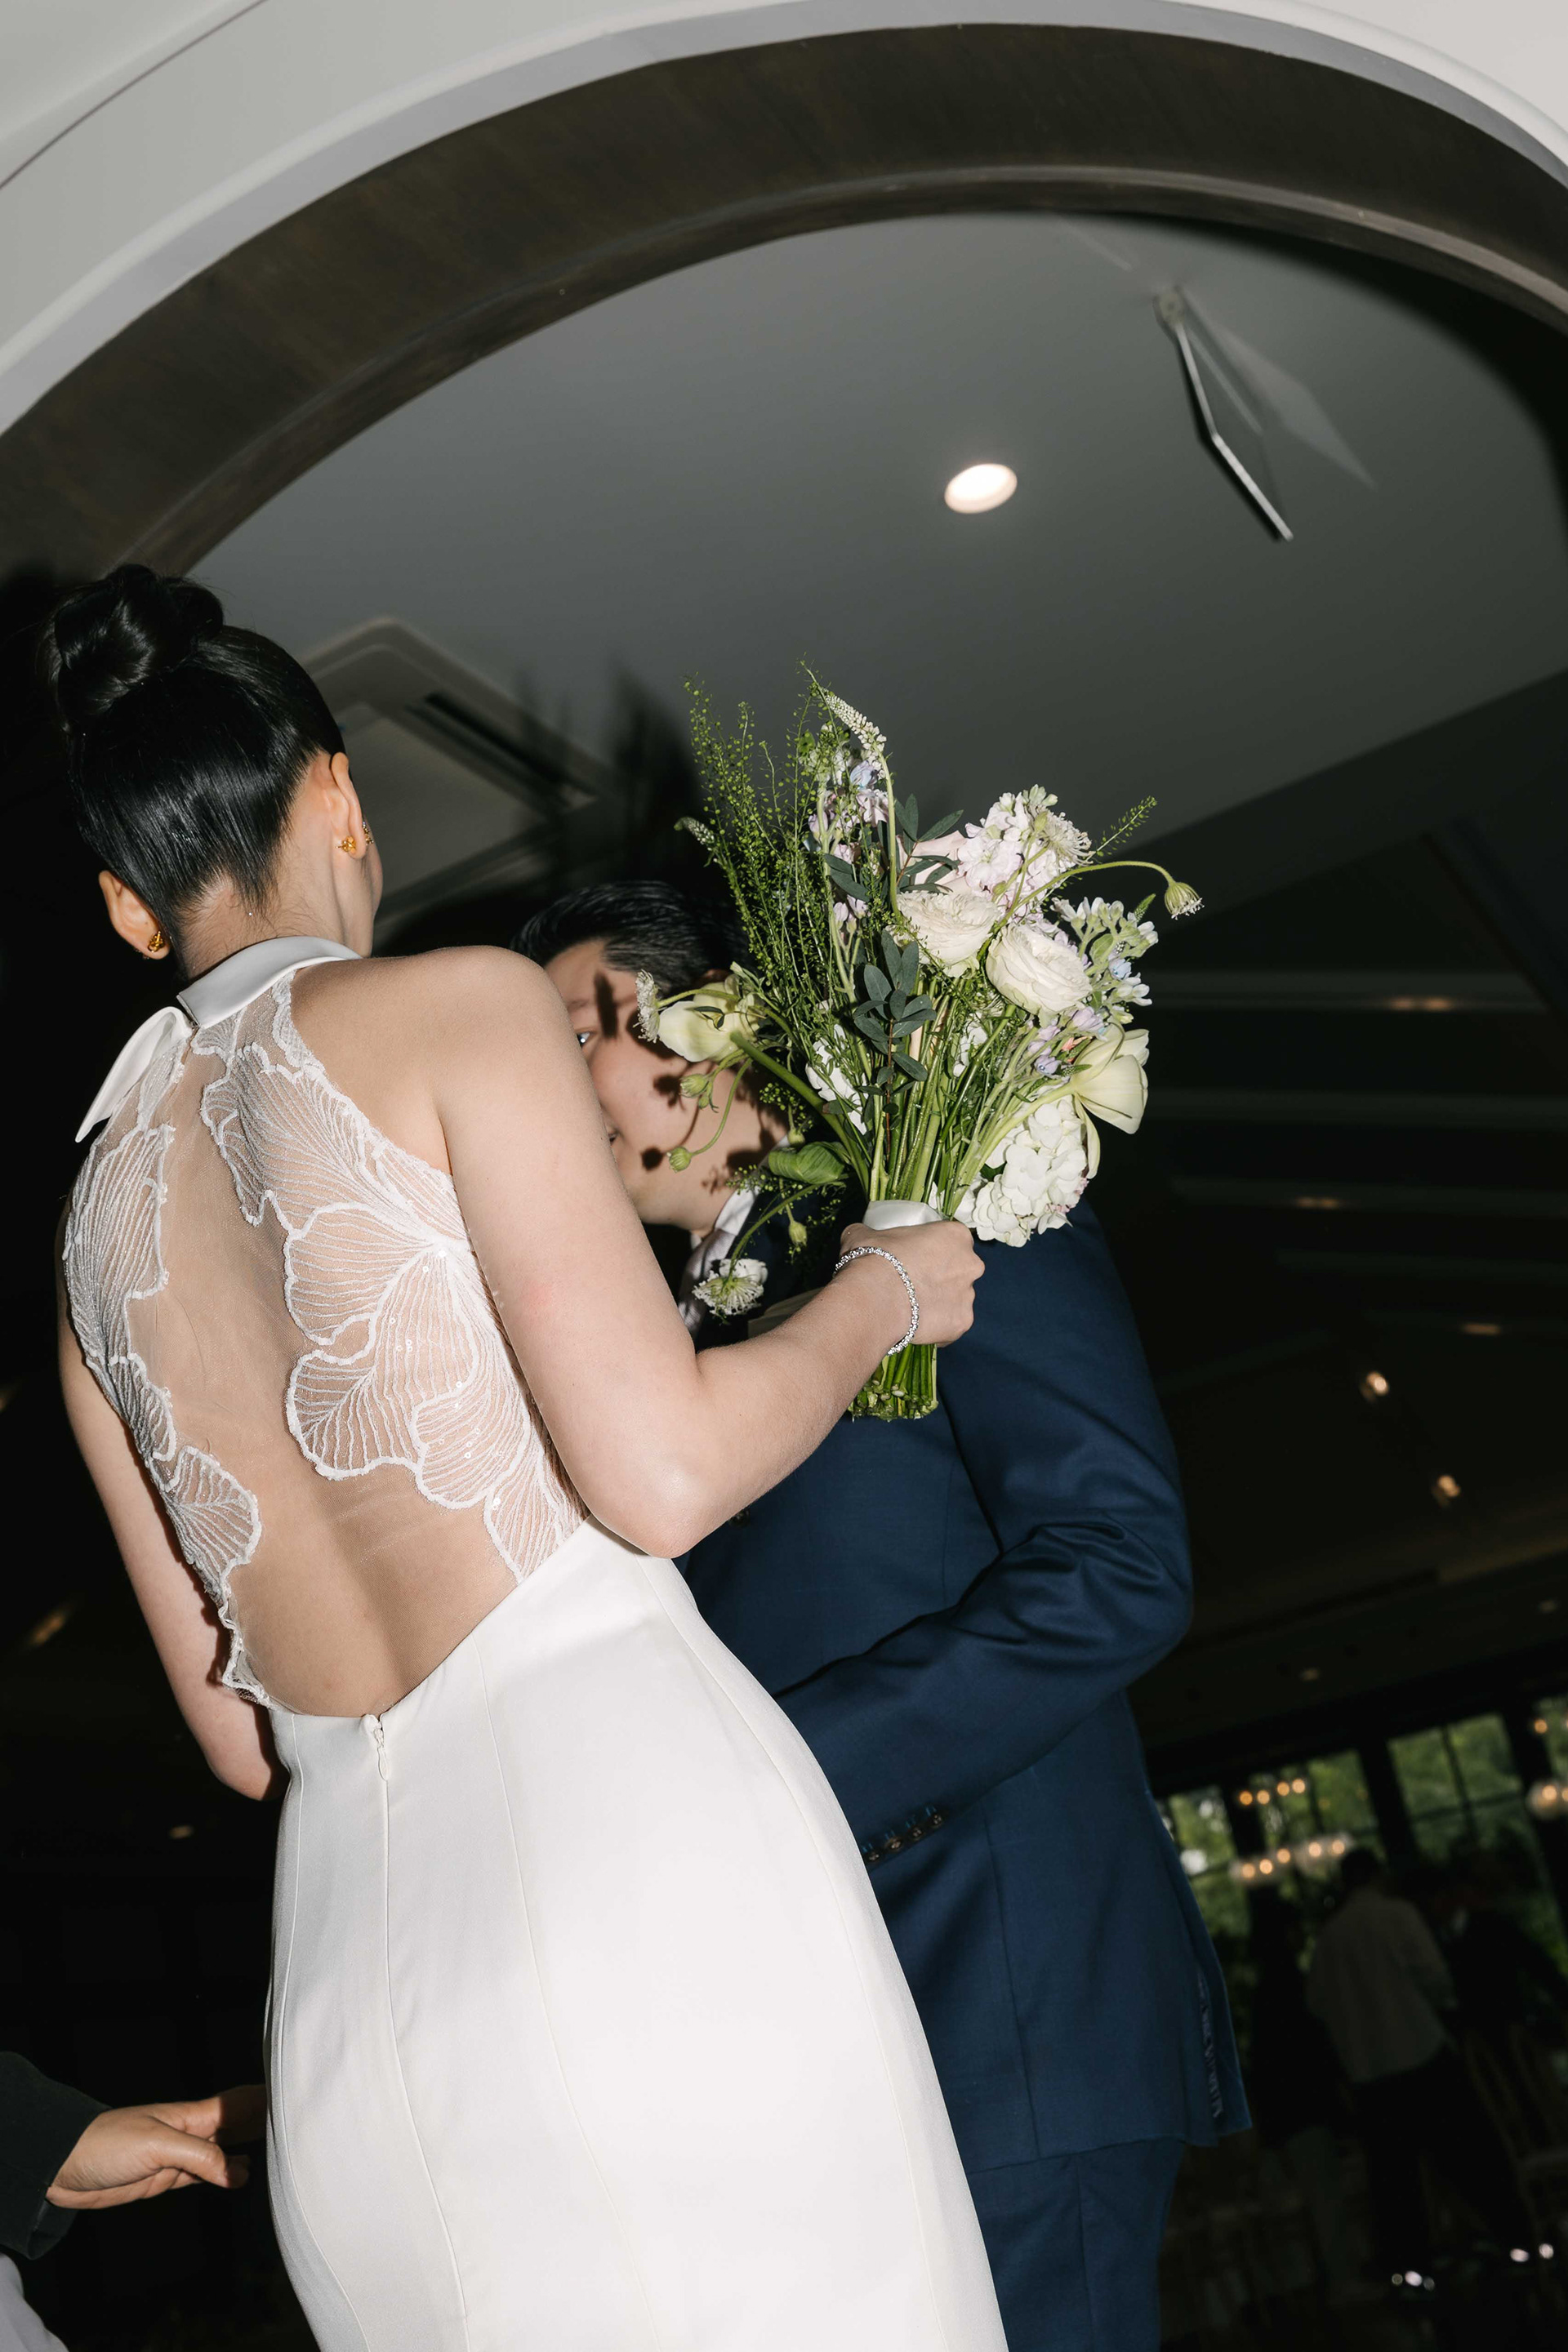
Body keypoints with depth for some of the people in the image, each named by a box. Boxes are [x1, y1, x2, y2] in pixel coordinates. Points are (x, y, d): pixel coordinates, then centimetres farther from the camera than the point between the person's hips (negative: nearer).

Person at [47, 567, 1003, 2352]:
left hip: (343, 1993, 7)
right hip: (627, 1834, -6)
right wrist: (882, 1293, 4)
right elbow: (660, 1470, -14)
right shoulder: (453, 1007, -3)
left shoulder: (96, 1219, 15)